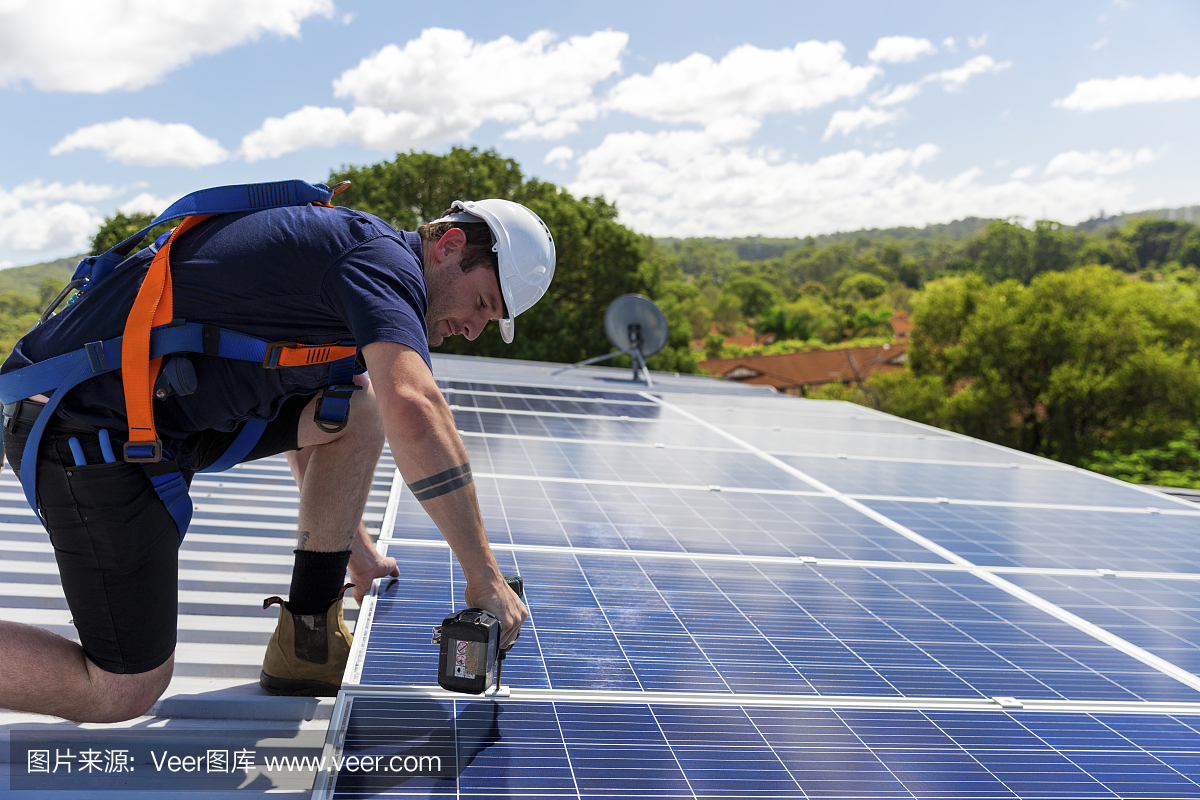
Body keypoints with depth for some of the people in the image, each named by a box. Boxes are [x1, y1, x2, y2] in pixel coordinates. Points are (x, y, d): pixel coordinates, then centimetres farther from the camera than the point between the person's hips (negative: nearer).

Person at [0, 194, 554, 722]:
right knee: (124, 693, -2)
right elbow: (415, 413, -33)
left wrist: (355, 547, 31)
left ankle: (308, 643, 11)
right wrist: (485, 576, -25)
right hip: (91, 433, -10)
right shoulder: (384, 258, -14)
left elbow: (299, 423, 27)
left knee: (357, 407, 4)